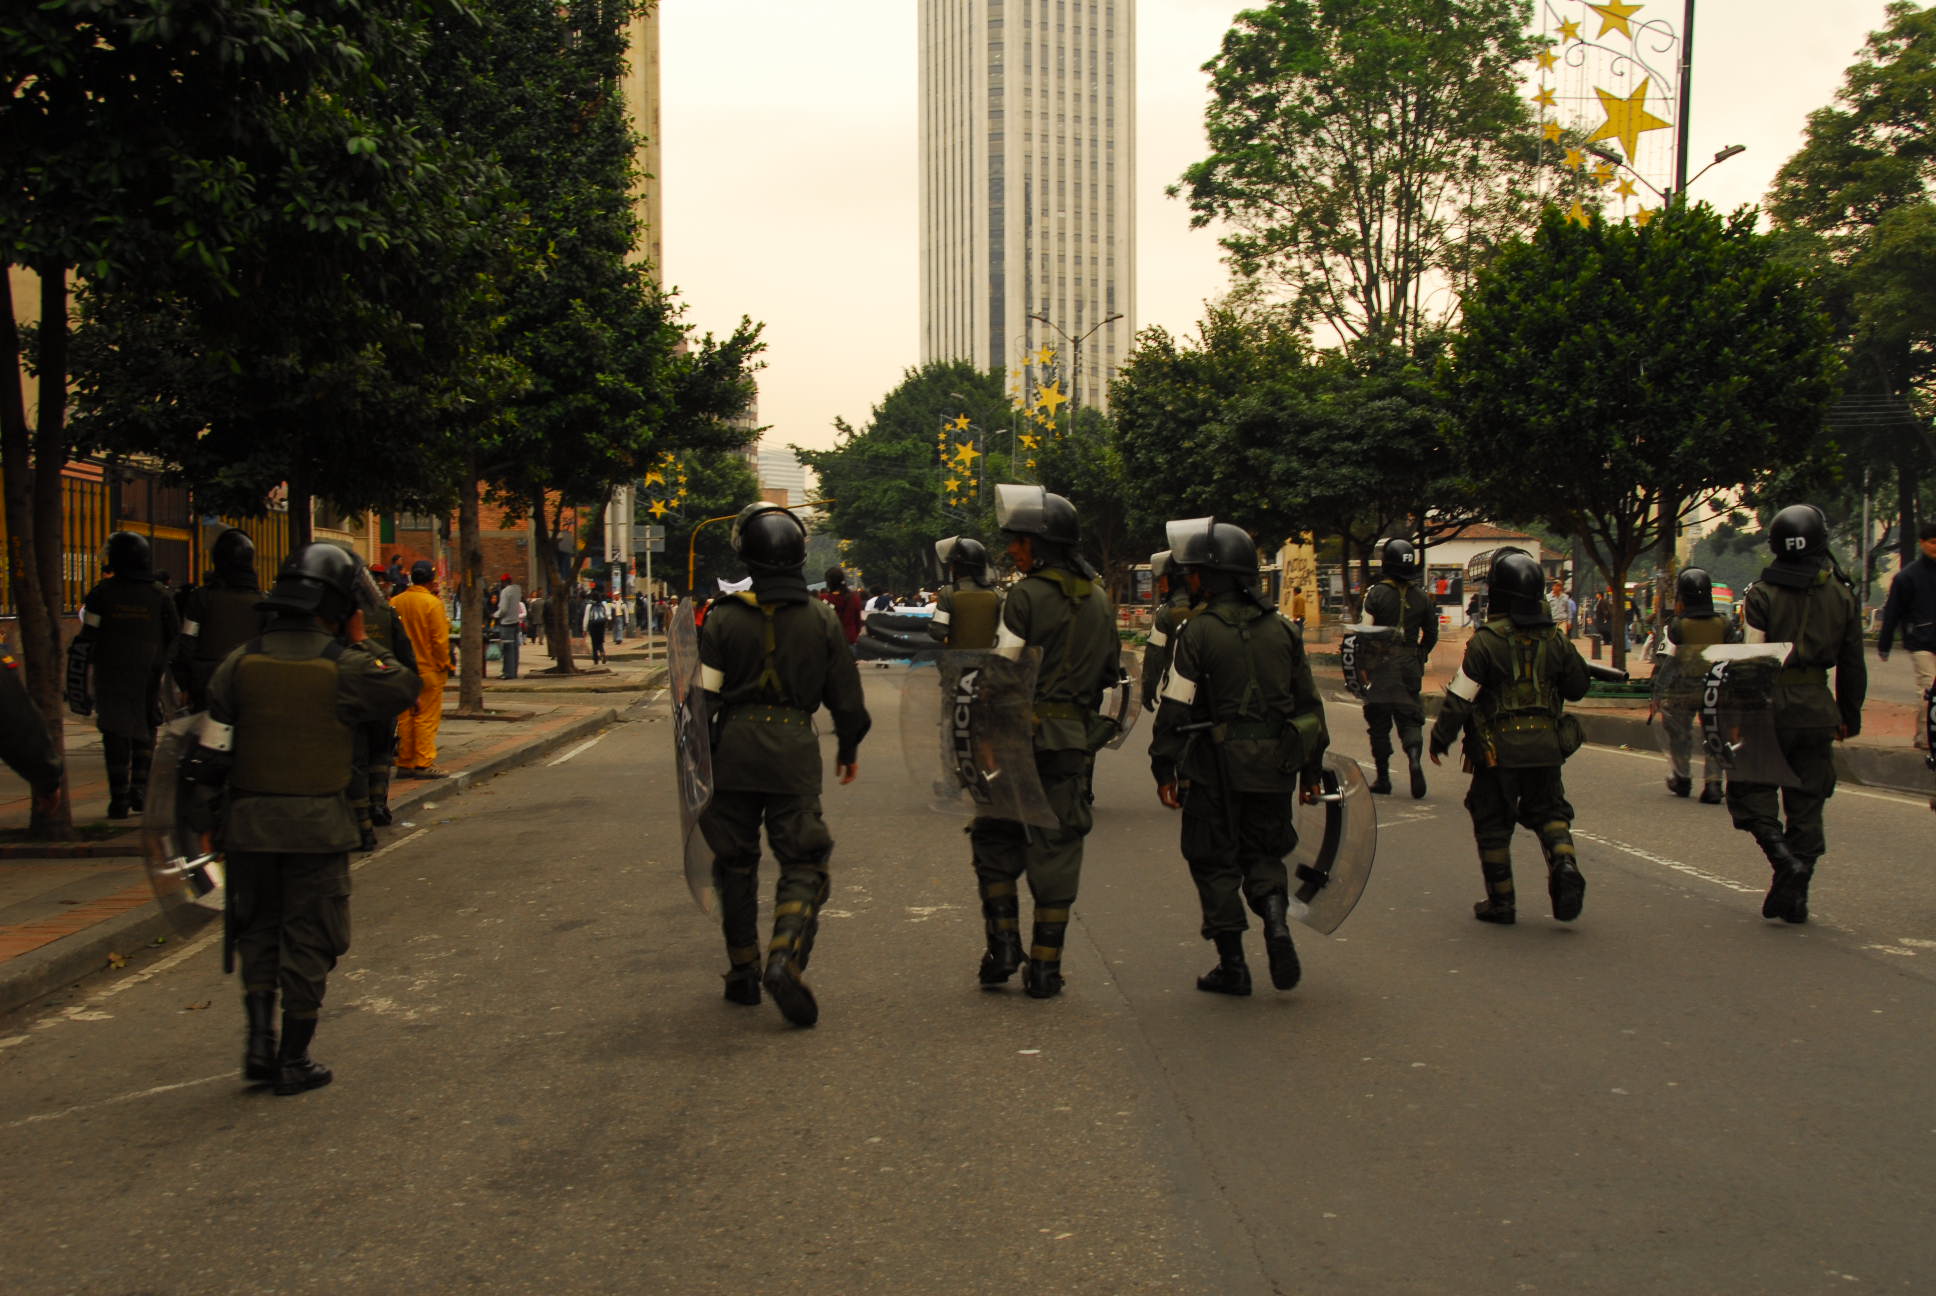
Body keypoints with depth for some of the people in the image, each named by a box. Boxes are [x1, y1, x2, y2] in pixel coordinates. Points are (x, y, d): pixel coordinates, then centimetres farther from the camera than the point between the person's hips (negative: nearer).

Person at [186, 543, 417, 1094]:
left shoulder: (240, 663, -1)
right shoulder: (345, 666, -11)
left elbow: (210, 755, -1)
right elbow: (405, 686, 7)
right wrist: (361, 644, 12)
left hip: (248, 823, 3)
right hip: (319, 826, -3)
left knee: (257, 932, 20)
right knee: (308, 941, 8)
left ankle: (259, 1041, 13)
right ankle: (294, 1062, 14)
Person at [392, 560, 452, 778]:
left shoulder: (395, 602, 3)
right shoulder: (433, 603, -13)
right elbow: (440, 639, -14)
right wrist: (444, 664, -3)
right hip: (429, 670, -6)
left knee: (405, 717, 12)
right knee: (427, 718, 0)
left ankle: (404, 763, 16)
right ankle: (423, 764, 1)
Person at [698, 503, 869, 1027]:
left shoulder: (724, 617, -2)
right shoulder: (821, 619, 2)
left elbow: (703, 695, -4)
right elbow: (846, 695, 7)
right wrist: (849, 747, 23)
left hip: (733, 748, 1)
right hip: (794, 748, 0)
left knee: (735, 864, 14)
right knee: (803, 865, 3)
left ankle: (743, 973, 21)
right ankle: (785, 959, -18)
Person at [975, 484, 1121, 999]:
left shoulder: (1026, 595, -10)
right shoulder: (1099, 600, 11)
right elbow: (1111, 671, 17)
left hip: (1023, 737, -5)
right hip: (1076, 741, 5)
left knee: (996, 840, 13)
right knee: (1057, 849, 7)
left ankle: (1003, 945, 8)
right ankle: (1044, 967, 9)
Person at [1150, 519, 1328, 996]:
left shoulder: (1198, 632, -10)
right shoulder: (1282, 630, 6)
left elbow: (1175, 709, -11)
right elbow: (1309, 703, 11)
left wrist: (1165, 770, -3)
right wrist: (1311, 768, 19)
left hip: (1216, 768, -4)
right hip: (1274, 768, 4)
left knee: (1215, 863, 7)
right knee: (1264, 853, 19)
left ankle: (1232, 965, 10)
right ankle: (1276, 919, -7)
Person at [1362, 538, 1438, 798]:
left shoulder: (1377, 594, -8)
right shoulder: (1421, 597, 5)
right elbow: (1432, 634, 13)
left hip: (1381, 668, -3)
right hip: (1410, 669, 3)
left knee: (1379, 723, 6)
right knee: (1410, 718, 9)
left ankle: (1383, 777, 10)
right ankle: (1415, 758, -19)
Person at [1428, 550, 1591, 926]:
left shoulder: (1486, 641, -13)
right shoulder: (1554, 639, 3)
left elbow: (1459, 698, -12)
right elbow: (1578, 687, 13)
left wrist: (1440, 739, -1)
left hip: (1498, 749, -4)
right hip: (1546, 746, 4)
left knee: (1492, 823, 9)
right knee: (1548, 810, 19)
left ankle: (1500, 901, 12)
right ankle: (1564, 863, -9)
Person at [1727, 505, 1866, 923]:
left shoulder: (1762, 593, -8)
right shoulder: (1842, 595, 5)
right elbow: (1853, 664, 10)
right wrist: (1850, 715, 19)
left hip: (1771, 708, -4)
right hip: (1818, 710, 4)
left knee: (1749, 787, 9)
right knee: (1806, 803, 9)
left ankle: (1781, 853, -15)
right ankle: (1793, 893, 10)